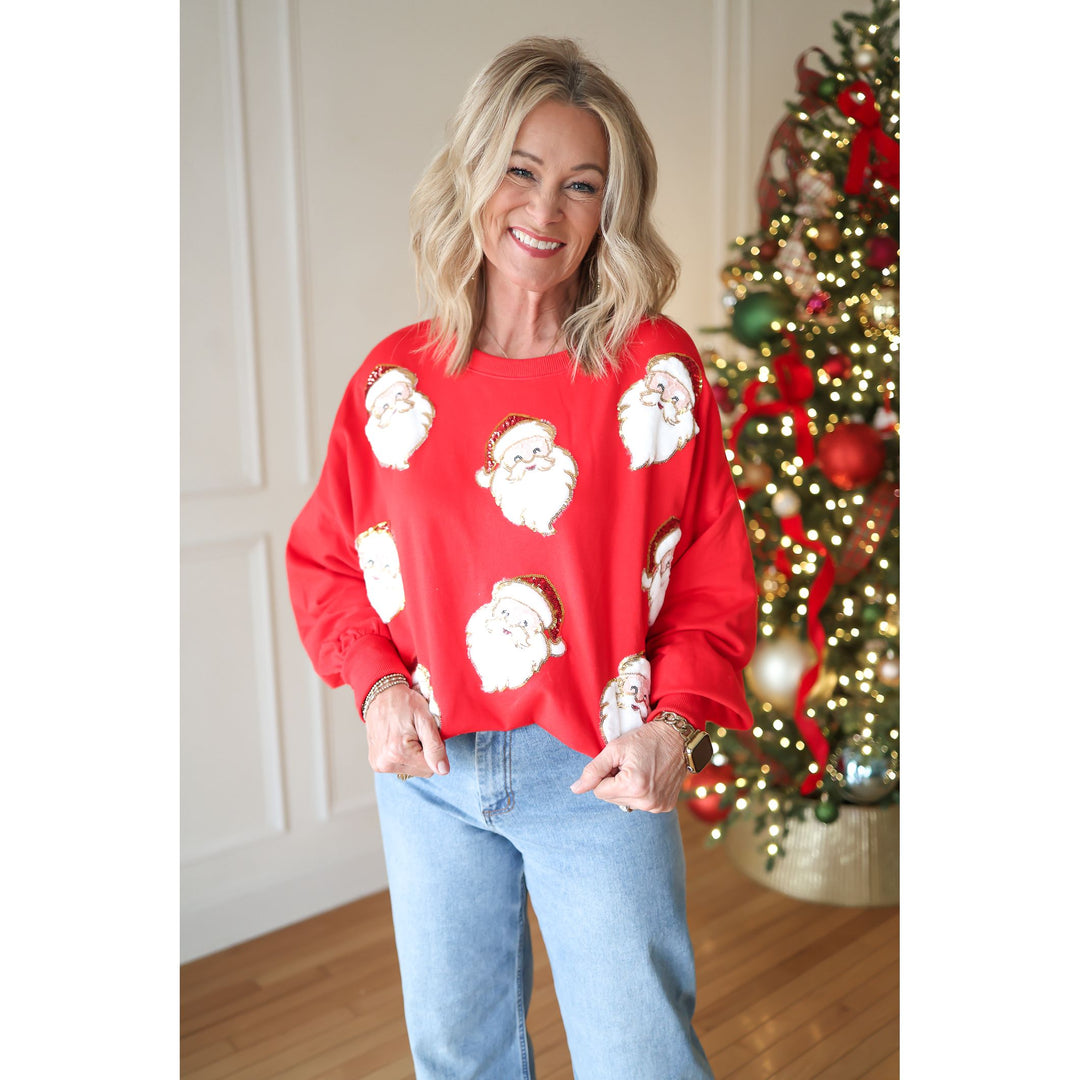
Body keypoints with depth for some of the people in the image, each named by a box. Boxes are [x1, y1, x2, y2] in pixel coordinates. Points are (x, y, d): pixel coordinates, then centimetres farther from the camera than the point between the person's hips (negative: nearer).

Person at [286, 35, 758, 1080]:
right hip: (426, 769, 3)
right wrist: (377, 683, -8)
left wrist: (677, 722, -16)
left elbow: (714, 573, -4)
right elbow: (323, 558, 7)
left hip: (598, 771, -2)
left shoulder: (657, 368, -8)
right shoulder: (396, 376, -2)